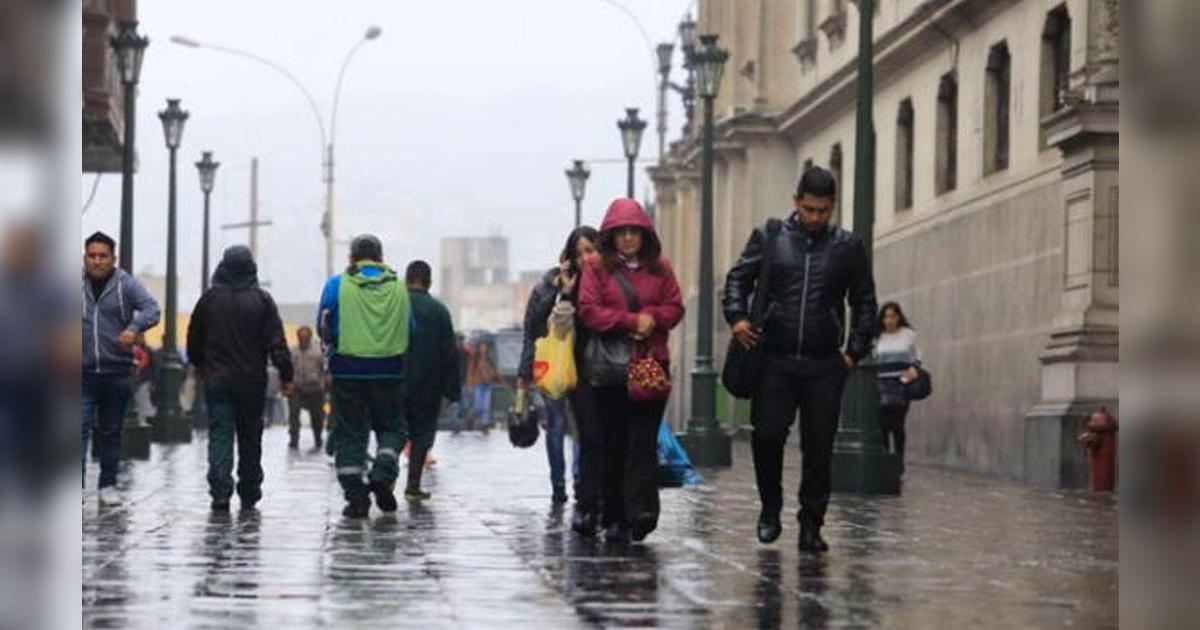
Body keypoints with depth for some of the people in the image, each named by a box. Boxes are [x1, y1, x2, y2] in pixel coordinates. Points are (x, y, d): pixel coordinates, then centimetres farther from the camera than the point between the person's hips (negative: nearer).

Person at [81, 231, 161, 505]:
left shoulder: (126, 284, -2)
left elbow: (151, 308, -14)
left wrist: (134, 328, -33)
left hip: (117, 372, 0)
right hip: (84, 372, 0)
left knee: (111, 432, 11)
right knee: (80, 426, -11)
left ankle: (108, 485, 20)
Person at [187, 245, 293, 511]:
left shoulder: (210, 298, 1)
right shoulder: (262, 299, -4)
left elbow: (194, 338, 10)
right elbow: (276, 341, -7)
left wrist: (200, 366, 26)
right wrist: (286, 374, -2)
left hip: (217, 380, 0)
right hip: (252, 381, 0)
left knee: (220, 435, -1)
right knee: (250, 437, 10)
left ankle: (220, 492, -15)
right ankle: (249, 494, 15)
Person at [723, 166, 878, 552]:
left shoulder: (848, 247, 8)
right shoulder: (768, 237, 6)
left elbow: (864, 303, 13)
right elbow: (738, 278, 11)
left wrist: (855, 351, 4)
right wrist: (737, 317, -7)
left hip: (824, 365, 1)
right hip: (774, 359, -1)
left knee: (819, 447, 1)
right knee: (767, 434, -8)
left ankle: (811, 524, 10)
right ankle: (770, 508, 14)